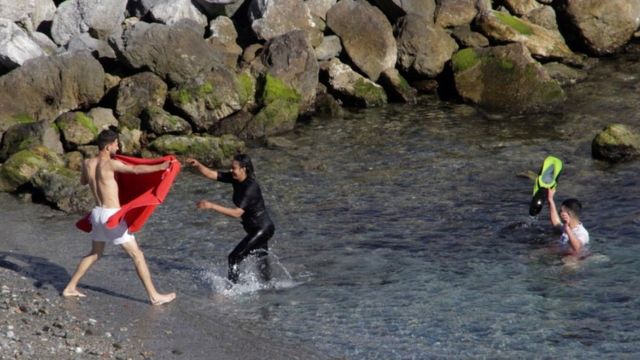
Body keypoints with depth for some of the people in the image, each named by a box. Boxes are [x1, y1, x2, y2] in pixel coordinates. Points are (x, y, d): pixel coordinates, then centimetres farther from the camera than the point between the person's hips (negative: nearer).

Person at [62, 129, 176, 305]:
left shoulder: (87, 164, 4)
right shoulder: (110, 163, -16)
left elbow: (83, 181, 24)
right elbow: (136, 169, -24)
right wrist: (160, 167, -20)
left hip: (97, 213, 7)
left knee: (95, 254, 26)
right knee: (137, 255, 0)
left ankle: (70, 288, 27)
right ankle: (154, 296, 3)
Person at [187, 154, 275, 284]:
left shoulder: (251, 187, -27)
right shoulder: (235, 179, -3)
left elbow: (237, 212, -33)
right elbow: (212, 174, -4)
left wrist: (212, 206, -36)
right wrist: (198, 165, -23)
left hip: (262, 229, -9)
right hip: (255, 229, 9)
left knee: (234, 257, -13)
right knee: (262, 263, 22)